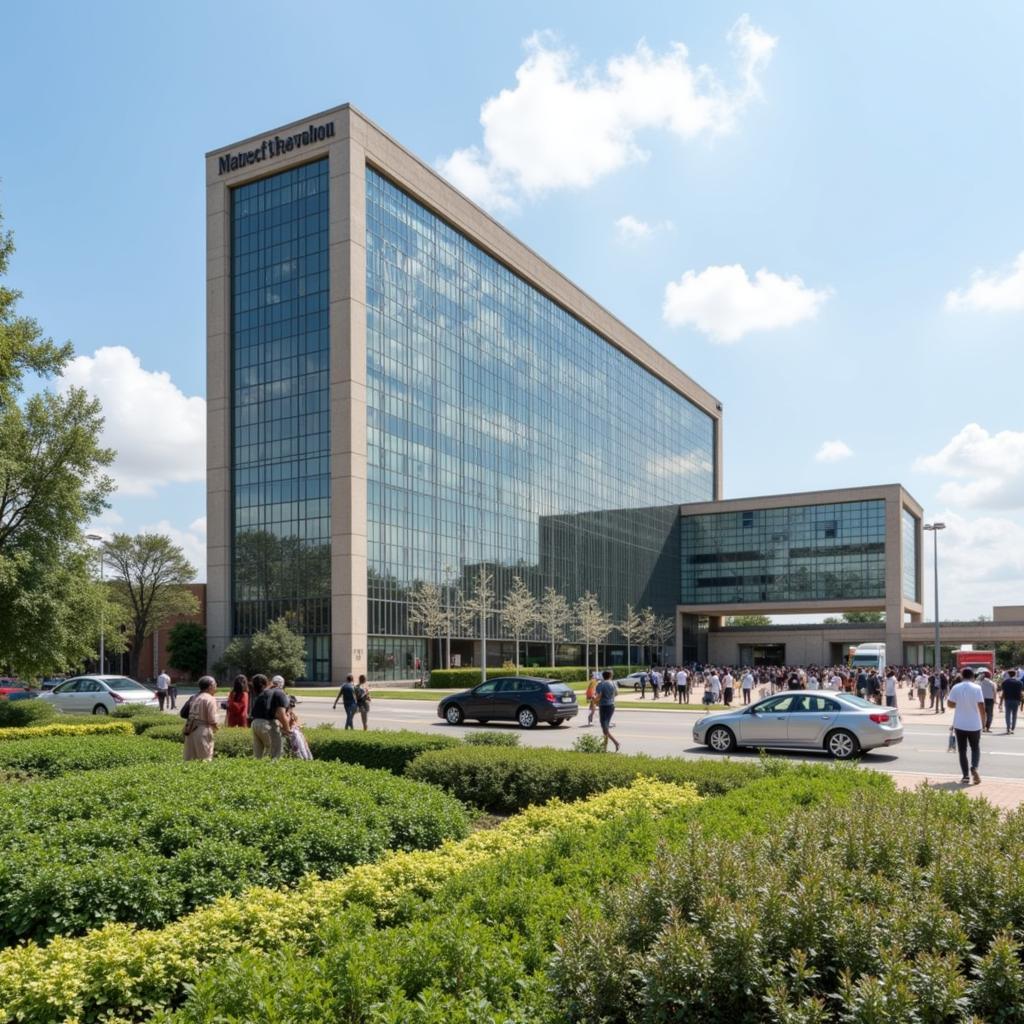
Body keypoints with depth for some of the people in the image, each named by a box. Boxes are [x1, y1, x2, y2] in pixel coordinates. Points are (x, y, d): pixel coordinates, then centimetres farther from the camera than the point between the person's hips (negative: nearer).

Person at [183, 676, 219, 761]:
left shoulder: (195, 697, 13)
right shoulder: (210, 699, -11)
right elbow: (212, 719, -16)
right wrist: (214, 727, 5)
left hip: (190, 729, 8)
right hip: (203, 730, -8)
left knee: (190, 759, 12)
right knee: (205, 758, -3)